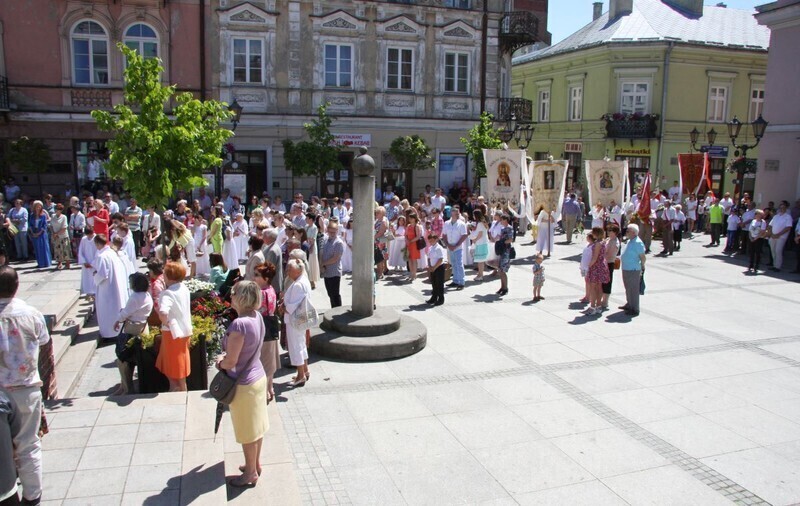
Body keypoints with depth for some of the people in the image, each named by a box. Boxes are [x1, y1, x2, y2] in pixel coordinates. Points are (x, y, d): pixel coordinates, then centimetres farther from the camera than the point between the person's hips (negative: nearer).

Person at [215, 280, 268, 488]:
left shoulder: (239, 324, -30)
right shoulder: (258, 317, -3)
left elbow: (230, 362, -24)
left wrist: (219, 363, -3)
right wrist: (226, 357, 7)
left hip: (243, 384, -8)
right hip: (258, 376, 8)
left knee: (247, 431, 9)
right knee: (256, 425, 22)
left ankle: (250, 473, 25)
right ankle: (256, 463, 39)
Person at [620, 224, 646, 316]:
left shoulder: (638, 243, -18)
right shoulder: (629, 241, 11)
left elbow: (643, 257, -19)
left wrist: (641, 267, -7)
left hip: (633, 270, -9)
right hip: (626, 269, 9)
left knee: (633, 290, -2)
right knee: (628, 289, 21)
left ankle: (634, 309, 6)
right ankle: (629, 305, 36)